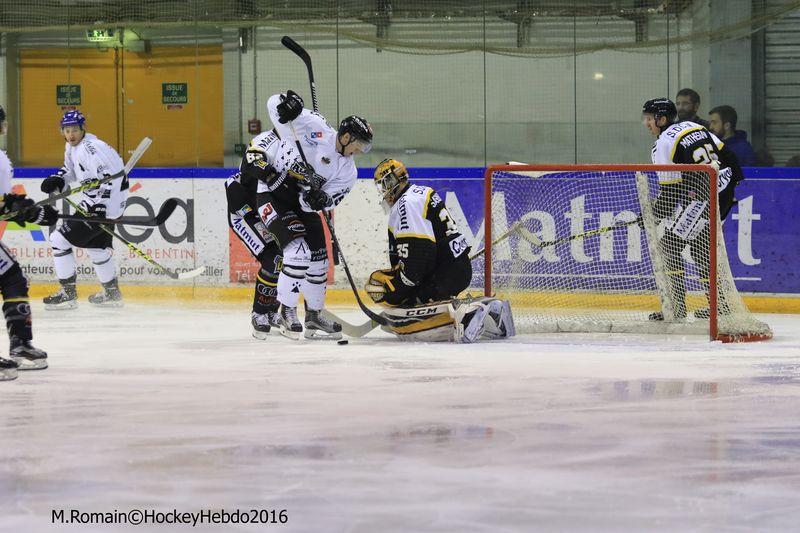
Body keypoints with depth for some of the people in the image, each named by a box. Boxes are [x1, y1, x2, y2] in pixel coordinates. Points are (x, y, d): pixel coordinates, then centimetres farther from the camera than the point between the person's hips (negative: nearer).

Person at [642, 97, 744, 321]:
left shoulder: (664, 143, -8)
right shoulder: (692, 126, 16)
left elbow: (669, 192, -10)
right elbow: (726, 153, 18)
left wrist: (653, 214, 1)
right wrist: (734, 182, 26)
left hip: (702, 196, -9)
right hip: (726, 189, 9)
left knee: (670, 244, -2)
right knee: (700, 246, 20)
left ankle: (677, 305, -7)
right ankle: (719, 302, 20)